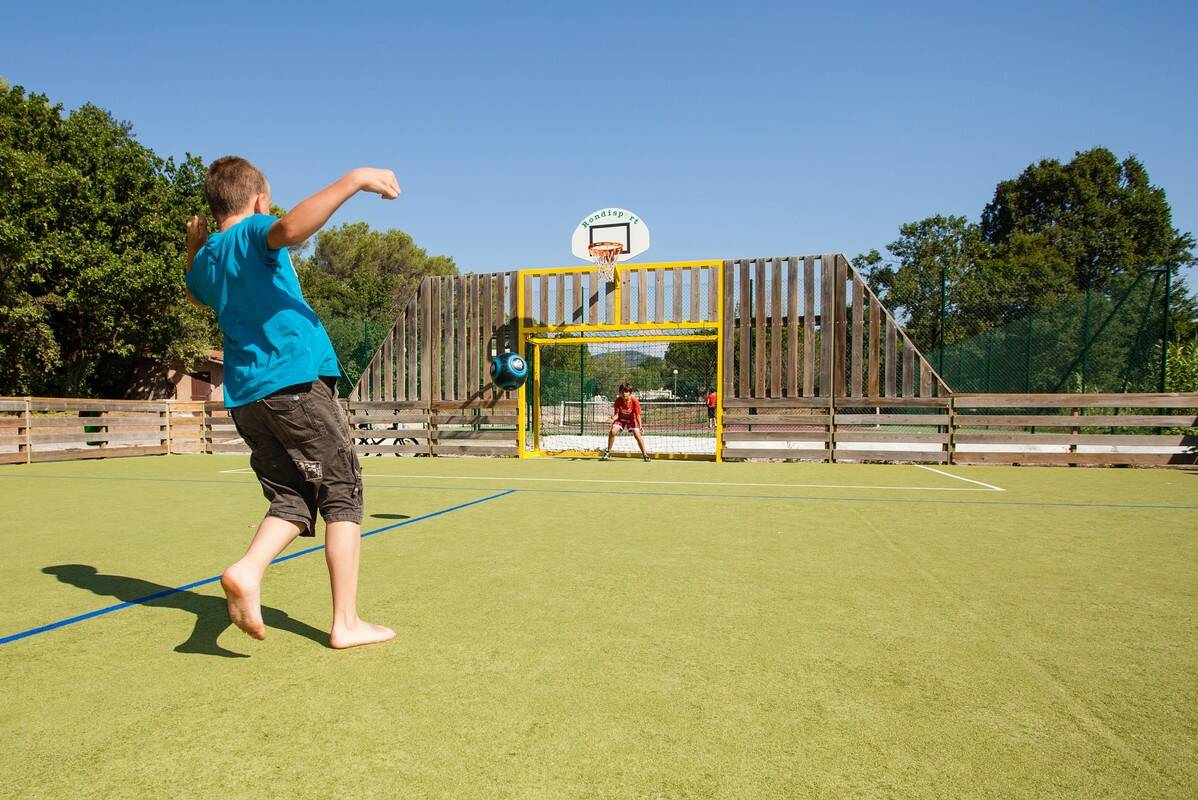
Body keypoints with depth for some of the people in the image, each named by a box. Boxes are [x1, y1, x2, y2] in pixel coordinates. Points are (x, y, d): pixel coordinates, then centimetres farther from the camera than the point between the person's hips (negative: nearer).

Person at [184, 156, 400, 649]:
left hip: (244, 397, 8)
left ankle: (247, 571, -15)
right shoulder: (253, 232, -1)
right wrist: (354, 179, -30)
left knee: (291, 497, 14)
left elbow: (196, 294, 44)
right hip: (296, 380, -7)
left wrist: (193, 247, 43)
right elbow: (290, 228, -28)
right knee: (342, 495, 1)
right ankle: (346, 623, 0)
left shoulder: (205, 258, 19)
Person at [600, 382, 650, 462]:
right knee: (612, 431, -19)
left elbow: (637, 415, -18)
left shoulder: (634, 401, -26)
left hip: (632, 419, -1)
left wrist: (640, 426, -30)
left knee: (637, 435, -17)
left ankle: (644, 454, -1)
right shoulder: (618, 400, -22)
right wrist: (613, 418, -40)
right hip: (621, 418, 1)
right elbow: (616, 414, -17)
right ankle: (608, 452, -1)